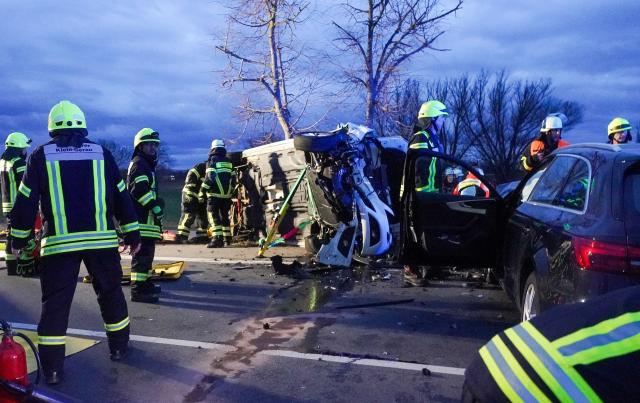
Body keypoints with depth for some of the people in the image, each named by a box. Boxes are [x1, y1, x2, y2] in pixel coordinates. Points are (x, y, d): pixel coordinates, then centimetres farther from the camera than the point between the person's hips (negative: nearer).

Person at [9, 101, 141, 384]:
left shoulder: (40, 156, 4)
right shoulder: (102, 153, 7)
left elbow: (26, 202, 3)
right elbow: (121, 198, 7)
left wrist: (18, 239, 14)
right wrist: (132, 234, 13)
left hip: (59, 242, -1)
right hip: (102, 240, 1)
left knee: (55, 303, 7)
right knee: (110, 293, 17)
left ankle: (52, 367, 9)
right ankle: (118, 347, 27)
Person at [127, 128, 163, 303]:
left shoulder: (147, 165, 24)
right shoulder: (139, 164, -9)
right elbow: (140, 190, -22)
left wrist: (156, 206, 25)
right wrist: (155, 207, -19)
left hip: (145, 218, 11)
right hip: (142, 218, -11)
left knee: (146, 251, 18)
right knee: (143, 252, -11)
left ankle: (145, 282, 30)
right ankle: (138, 290, -10)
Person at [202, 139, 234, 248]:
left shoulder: (212, 160, -5)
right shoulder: (229, 161, 13)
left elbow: (210, 177, -14)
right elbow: (232, 178, 15)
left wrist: (203, 190, -6)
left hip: (215, 194, -6)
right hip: (227, 194, 6)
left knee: (214, 216, -6)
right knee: (224, 216, 18)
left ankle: (218, 238, -18)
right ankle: (227, 238, 24)